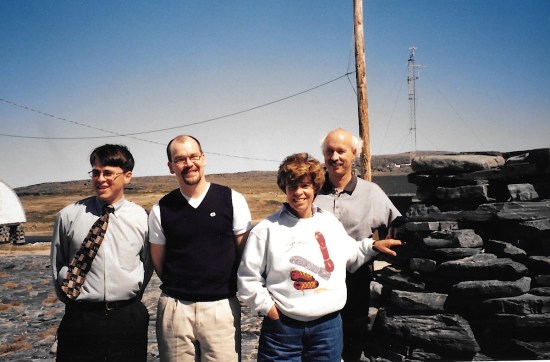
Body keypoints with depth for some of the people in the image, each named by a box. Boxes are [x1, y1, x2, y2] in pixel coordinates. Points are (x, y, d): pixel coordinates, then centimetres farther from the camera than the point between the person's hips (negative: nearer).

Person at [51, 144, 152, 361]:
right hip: (80, 318, 0)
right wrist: (67, 289, 6)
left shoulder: (141, 218, -1)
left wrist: (132, 294, 7)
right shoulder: (68, 216, -2)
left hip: (129, 319, 1)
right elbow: (58, 263, 12)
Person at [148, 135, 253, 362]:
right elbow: (158, 262, 12)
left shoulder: (232, 200, -2)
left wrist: (227, 287, 6)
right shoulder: (161, 210, 2)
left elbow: (245, 252, 4)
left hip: (222, 306, -1)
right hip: (175, 308, 1)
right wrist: (179, 289, 11)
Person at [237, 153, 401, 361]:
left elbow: (350, 256, 20)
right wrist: (266, 306, -7)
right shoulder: (267, 229, -4)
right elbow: (248, 277, -2)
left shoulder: (331, 223, 7)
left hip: (328, 326, 3)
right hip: (282, 326, -3)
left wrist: (372, 246, 8)